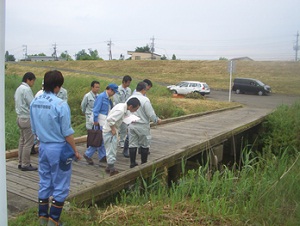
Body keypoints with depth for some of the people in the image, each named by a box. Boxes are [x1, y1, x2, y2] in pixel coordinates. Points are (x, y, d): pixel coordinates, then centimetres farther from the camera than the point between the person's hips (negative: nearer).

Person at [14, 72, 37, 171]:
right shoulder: (26, 89, -16)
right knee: (28, 142, -3)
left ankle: (21, 163, 20)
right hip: (27, 119, -10)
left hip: (20, 117, 10)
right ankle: (25, 164, 3)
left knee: (22, 141, 14)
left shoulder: (19, 89, 14)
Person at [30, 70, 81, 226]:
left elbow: (34, 129, 10)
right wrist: (75, 151, -4)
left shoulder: (34, 103, 1)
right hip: (58, 148, -7)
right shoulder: (60, 104, -19)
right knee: (60, 186, 7)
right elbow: (67, 133, -15)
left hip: (43, 147, 7)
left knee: (44, 184, 18)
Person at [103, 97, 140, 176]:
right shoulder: (120, 110, -28)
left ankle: (109, 167, 32)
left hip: (113, 131, 10)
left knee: (112, 150, 19)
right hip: (109, 131, -10)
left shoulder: (124, 107, 0)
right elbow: (109, 119, -33)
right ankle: (112, 171, 9)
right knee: (111, 151, -1)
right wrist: (113, 130, -22)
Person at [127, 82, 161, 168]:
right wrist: (157, 120, 1)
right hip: (142, 126, -5)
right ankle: (144, 163, 17)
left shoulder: (129, 99, 3)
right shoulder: (145, 100, -17)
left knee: (132, 144, 11)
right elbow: (151, 114, -15)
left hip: (131, 125, 5)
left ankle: (132, 163, 16)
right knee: (145, 145, 9)